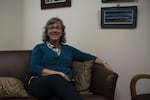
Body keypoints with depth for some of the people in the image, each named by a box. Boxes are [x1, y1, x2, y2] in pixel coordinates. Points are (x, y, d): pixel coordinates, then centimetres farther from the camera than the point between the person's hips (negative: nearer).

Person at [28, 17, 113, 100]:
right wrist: (58, 73, -12)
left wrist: (104, 63, 7)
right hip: (40, 84, -2)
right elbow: (34, 68, -2)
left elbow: (88, 57, 23)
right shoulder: (39, 48, 12)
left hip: (64, 85, 2)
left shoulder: (68, 49, 23)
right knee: (56, 79, -38)